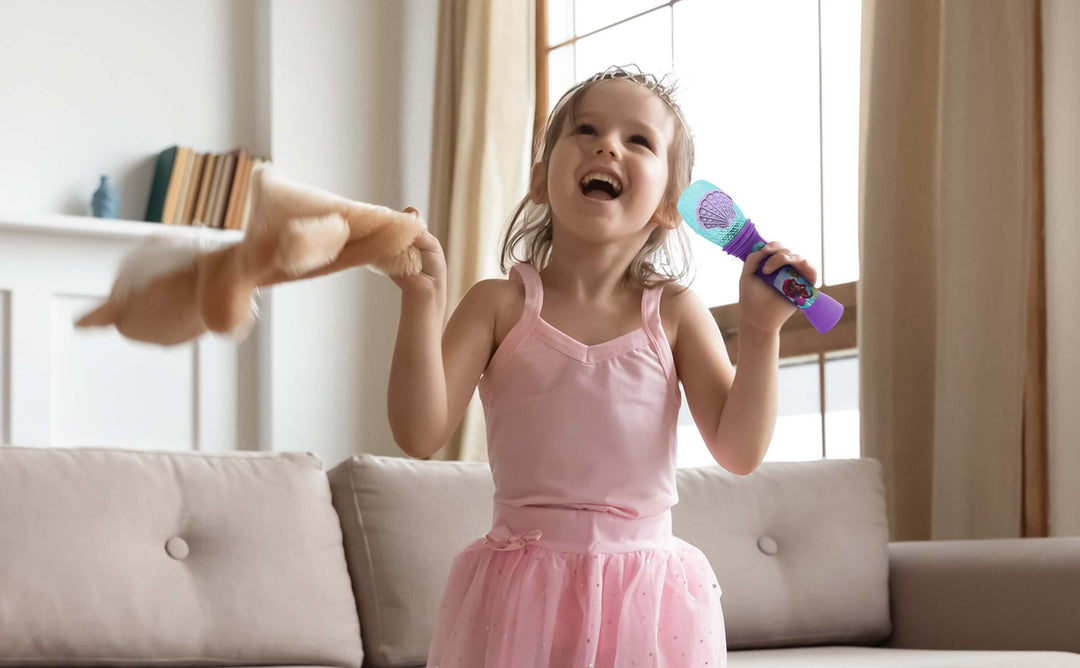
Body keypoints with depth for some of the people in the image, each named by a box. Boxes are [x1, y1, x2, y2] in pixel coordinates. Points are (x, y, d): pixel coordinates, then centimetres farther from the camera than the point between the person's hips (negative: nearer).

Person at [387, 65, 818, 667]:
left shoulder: (674, 313, 4)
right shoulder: (500, 305, 0)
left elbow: (740, 452, -2)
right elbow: (420, 434, -9)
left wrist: (760, 329, -11)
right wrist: (423, 300, -16)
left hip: (646, 594, 1)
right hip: (523, 592, -1)